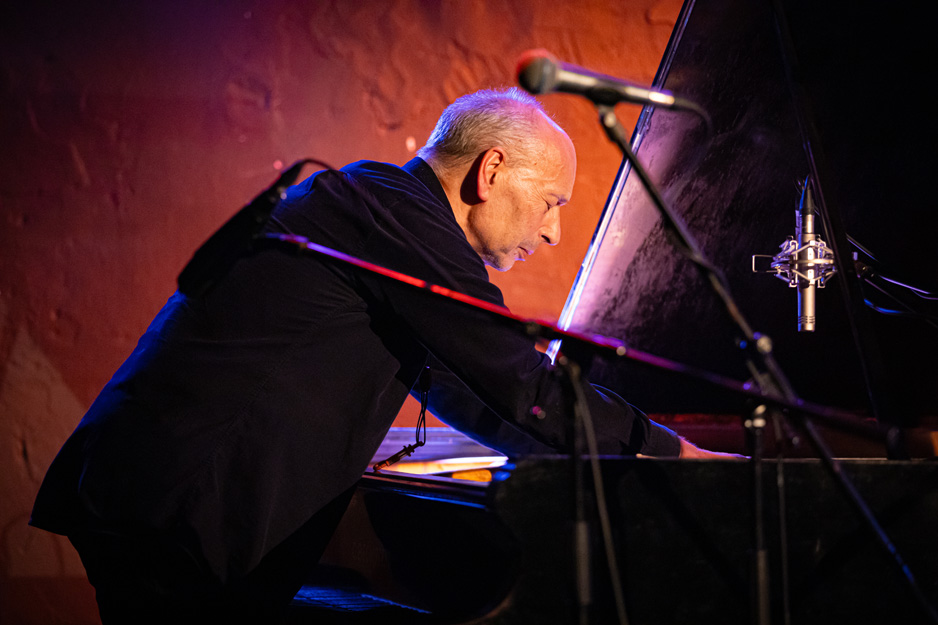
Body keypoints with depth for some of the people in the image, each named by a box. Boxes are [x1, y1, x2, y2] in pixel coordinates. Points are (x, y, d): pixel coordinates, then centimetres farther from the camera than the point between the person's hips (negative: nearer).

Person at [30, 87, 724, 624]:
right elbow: (521, 385, -15)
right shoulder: (400, 210, -11)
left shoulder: (367, 198, 21)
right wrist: (672, 451, -4)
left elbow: (465, 396, 27)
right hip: (184, 508, -10)